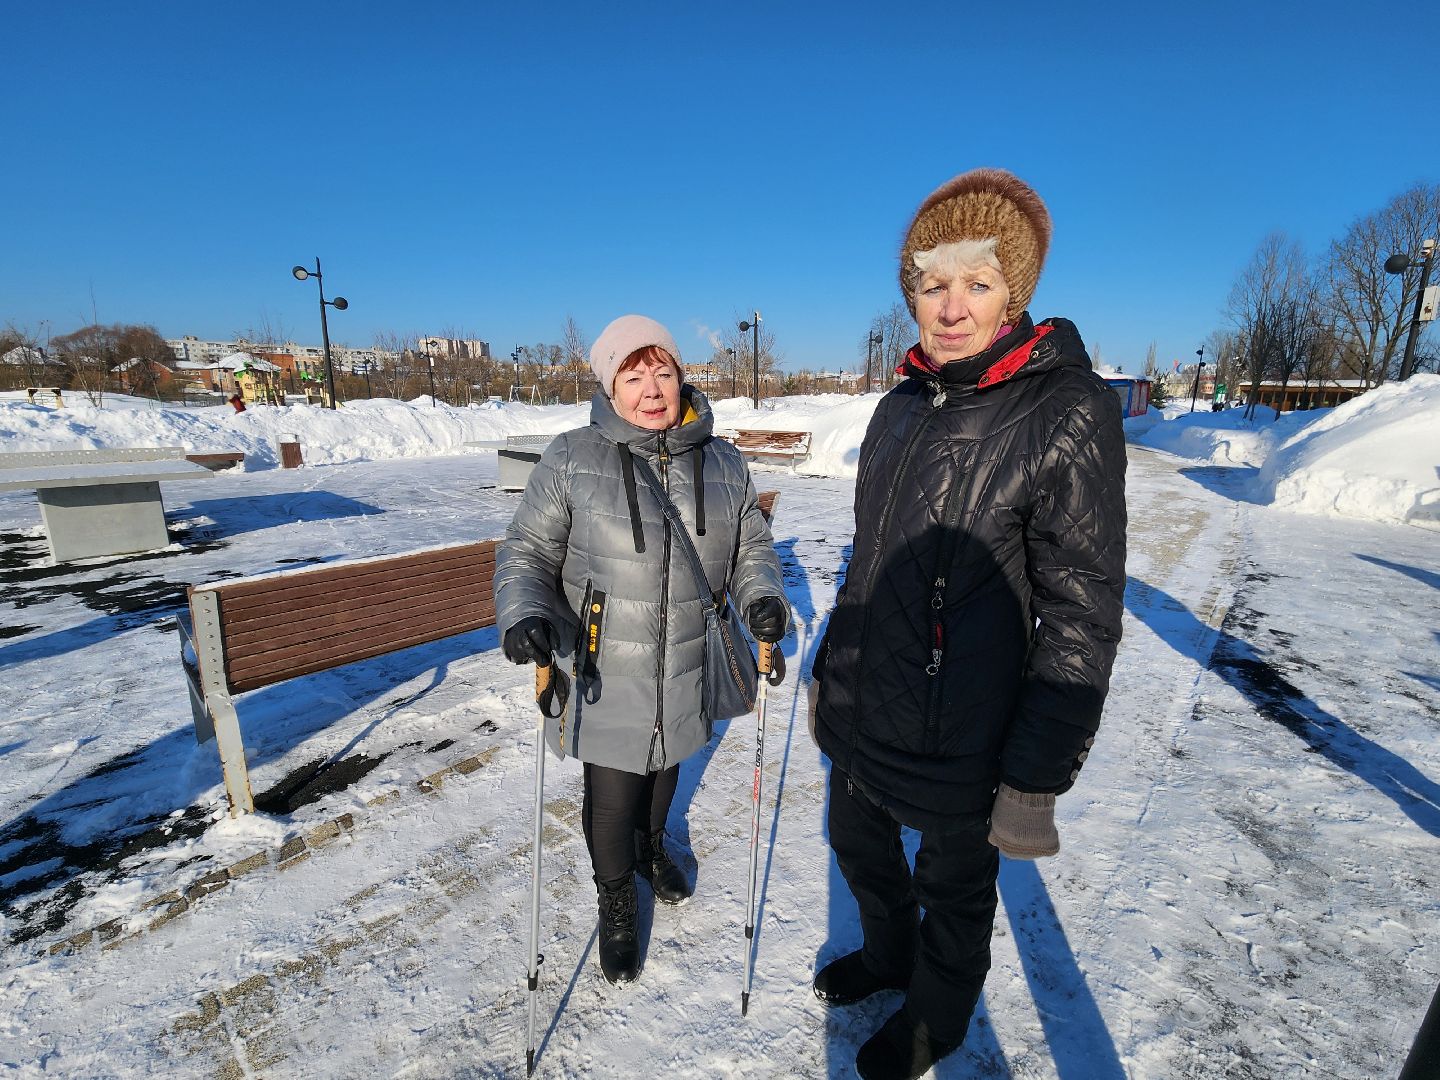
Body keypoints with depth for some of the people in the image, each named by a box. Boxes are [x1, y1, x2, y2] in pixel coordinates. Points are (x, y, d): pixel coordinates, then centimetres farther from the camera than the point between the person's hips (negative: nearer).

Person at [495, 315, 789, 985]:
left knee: (664, 772, 27)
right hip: (605, 679, -3)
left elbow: (751, 547, 8)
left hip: (687, 676, 3)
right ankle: (616, 906, 44)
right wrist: (524, 615, -22)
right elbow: (527, 551, -4)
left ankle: (650, 847, 61)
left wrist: (763, 597, -12)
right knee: (611, 801, 11)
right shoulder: (572, 459, -10)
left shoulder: (723, 464, -1)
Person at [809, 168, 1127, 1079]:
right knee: (860, 847, 27)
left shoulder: (1069, 414, -17)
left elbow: (1081, 618, -18)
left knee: (953, 890, 20)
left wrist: (1035, 782, -17)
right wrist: (829, 668, 15)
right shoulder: (903, 407, 3)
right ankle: (889, 955, 58)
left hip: (959, 741, -6)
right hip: (860, 715, 7)